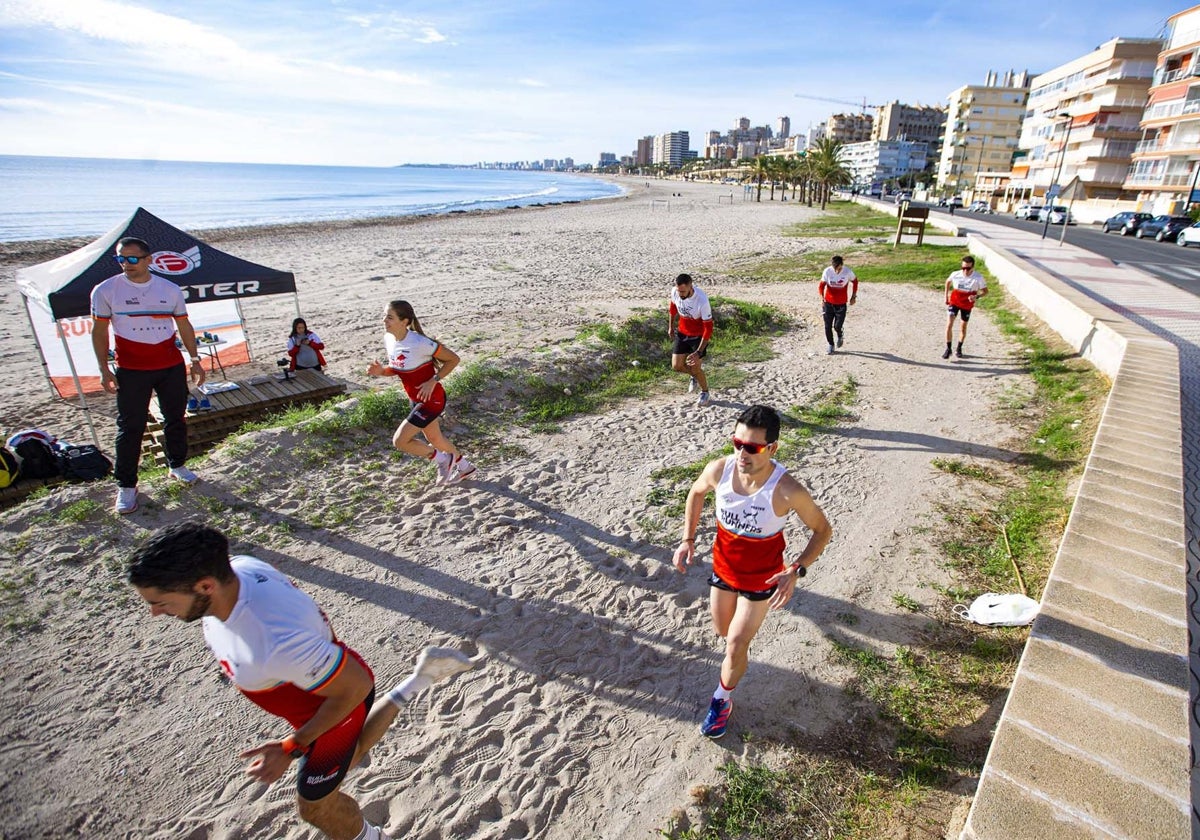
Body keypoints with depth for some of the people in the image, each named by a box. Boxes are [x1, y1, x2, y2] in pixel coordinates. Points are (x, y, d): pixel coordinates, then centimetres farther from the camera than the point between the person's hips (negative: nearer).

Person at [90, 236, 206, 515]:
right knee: (130, 428, 1)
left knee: (176, 419, 13)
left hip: (172, 367, 2)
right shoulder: (106, 291, -3)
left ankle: (177, 465, 32)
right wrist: (104, 370, -3)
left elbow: (184, 326, 10)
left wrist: (195, 360, 6)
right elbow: (99, 332, 1)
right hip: (131, 371, -2)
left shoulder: (171, 290, 2)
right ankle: (126, 485, 11)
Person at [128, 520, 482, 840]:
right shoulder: (233, 567, -25)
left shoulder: (278, 642, -47)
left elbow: (356, 686, -32)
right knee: (345, 755, 33)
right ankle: (415, 682, 39)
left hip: (336, 702, -7)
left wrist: (291, 747, -21)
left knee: (315, 806, 18)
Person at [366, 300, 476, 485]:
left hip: (432, 399, -8)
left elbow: (453, 359, -18)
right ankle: (463, 466, 47)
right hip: (416, 400, 8)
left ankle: (442, 459, 13)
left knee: (399, 441, -7)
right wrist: (381, 371, -11)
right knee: (433, 438, 24)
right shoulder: (388, 340, -5)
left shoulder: (419, 343, -28)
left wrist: (433, 381, -24)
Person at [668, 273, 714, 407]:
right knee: (676, 366, 2)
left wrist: (698, 352, -31)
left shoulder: (702, 301, -34)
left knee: (695, 367, -6)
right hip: (682, 333, 5)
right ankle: (695, 374, 36)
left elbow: (708, 328, -27)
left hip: (699, 335, -5)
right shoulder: (674, 292, -20)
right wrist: (671, 327, 16)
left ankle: (705, 392, 24)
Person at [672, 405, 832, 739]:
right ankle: (742, 645, 61)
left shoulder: (787, 491, -33)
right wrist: (687, 539, -5)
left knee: (735, 646, 6)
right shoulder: (719, 470, -24)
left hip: (761, 578, -3)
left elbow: (823, 530, -15)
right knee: (723, 632, 24)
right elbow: (696, 493, 1)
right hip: (723, 568, 4)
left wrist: (796, 571, -26)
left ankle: (722, 701, 35)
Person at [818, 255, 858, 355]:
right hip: (828, 303, 1)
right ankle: (830, 345, 26)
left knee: (837, 326, -3)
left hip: (841, 304, -1)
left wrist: (853, 296, 6)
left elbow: (855, 281, 5)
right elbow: (821, 285, -4)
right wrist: (822, 297, -20)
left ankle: (840, 336, 33)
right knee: (828, 326, 4)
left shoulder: (848, 272, -14)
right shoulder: (827, 271, -14)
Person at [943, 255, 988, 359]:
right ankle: (948, 349, -3)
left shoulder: (978, 278, -20)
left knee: (963, 327, 13)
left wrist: (977, 296, -29)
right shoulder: (956, 275, -17)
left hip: (967, 305, 0)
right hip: (954, 302, 0)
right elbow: (948, 282, 6)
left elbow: (985, 291, -8)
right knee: (949, 324, -15)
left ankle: (959, 348, 32)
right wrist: (946, 297, 8)